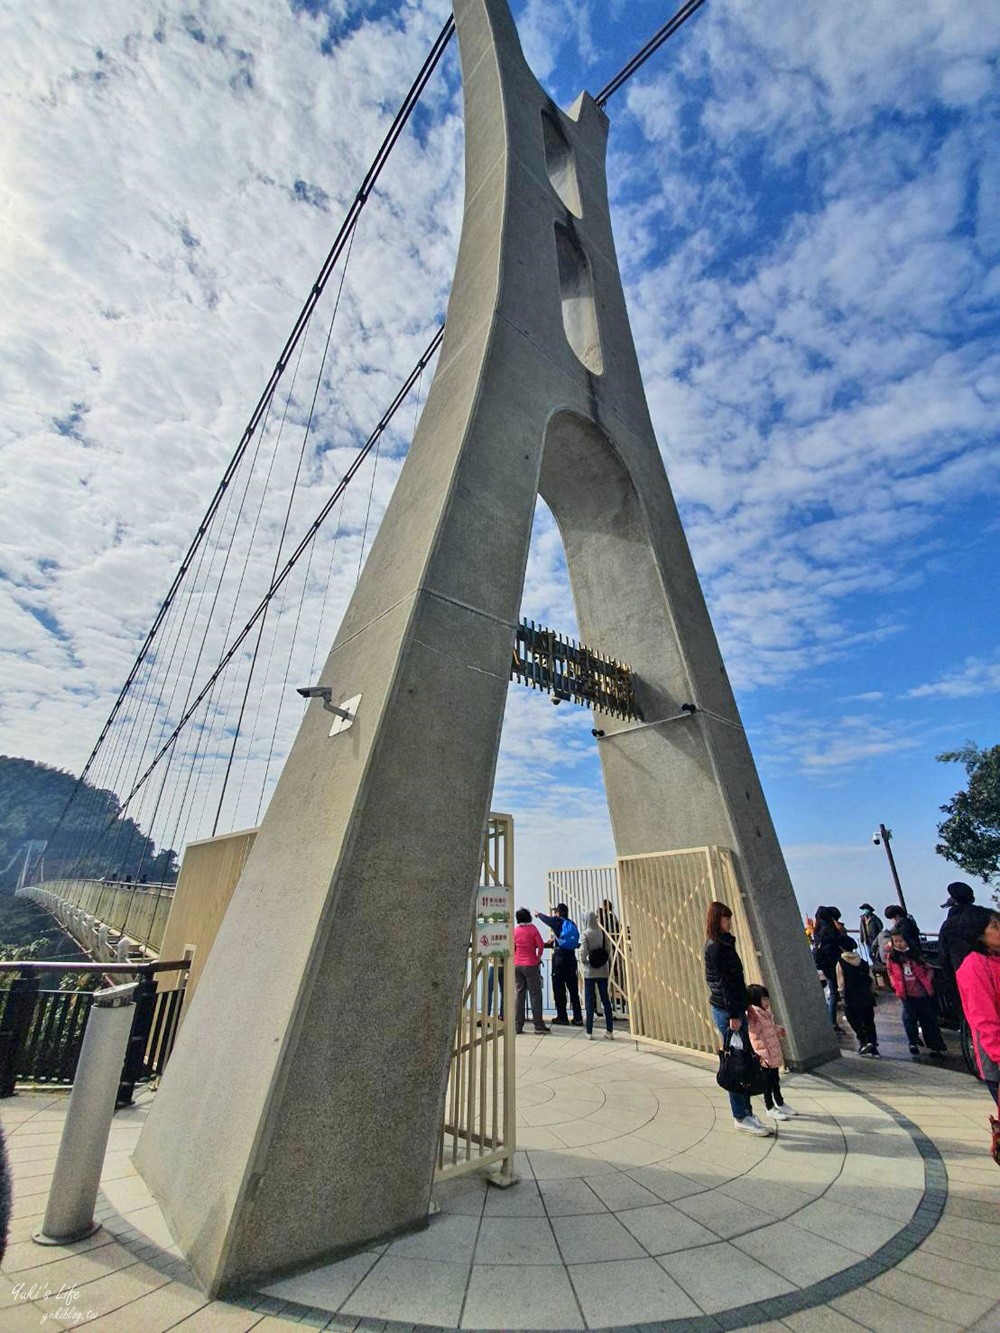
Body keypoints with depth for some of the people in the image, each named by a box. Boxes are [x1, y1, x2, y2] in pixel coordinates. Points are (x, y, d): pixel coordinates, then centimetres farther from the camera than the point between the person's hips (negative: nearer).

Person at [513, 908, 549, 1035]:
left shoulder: (515, 930, 4)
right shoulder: (532, 928, -5)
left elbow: (512, 948, 6)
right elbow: (541, 945, -11)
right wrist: (538, 958, 2)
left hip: (517, 965, 4)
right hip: (531, 965, -4)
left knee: (519, 994, 7)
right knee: (535, 994, 3)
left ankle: (518, 1026, 8)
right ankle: (539, 1026, 5)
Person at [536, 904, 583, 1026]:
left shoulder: (557, 921, -6)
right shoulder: (572, 924, 8)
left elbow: (546, 918, 10)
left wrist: (538, 914, 31)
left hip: (559, 958, -5)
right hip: (571, 958, 5)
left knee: (559, 989, 5)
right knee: (573, 989, 10)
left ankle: (562, 1017, 8)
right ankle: (578, 1018, 11)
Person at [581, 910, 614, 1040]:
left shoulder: (585, 934, -12)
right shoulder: (603, 932, -2)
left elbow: (583, 952, -18)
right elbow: (609, 950, 0)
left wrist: (584, 961, 2)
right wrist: (608, 968, 11)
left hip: (590, 972, -3)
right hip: (603, 971, 3)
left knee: (589, 1001, 6)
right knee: (606, 999, 11)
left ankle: (589, 1032, 10)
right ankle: (610, 1031, 13)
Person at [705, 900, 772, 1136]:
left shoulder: (723, 944, 13)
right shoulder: (716, 947, -17)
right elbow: (724, 983, -19)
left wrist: (738, 1011, 17)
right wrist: (733, 1015, -19)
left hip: (732, 1009, 9)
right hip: (726, 1011, -9)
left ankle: (745, 1114, 21)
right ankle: (742, 1117, 9)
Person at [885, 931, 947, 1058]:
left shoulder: (915, 954, -6)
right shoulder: (891, 956, -5)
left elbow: (928, 969, 3)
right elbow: (891, 973, 6)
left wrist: (927, 982, -7)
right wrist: (896, 986, 0)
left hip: (922, 992, 0)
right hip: (906, 994, 0)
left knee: (928, 1019, 10)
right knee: (909, 1019, 4)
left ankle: (935, 1046, 24)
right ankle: (913, 1043, 23)